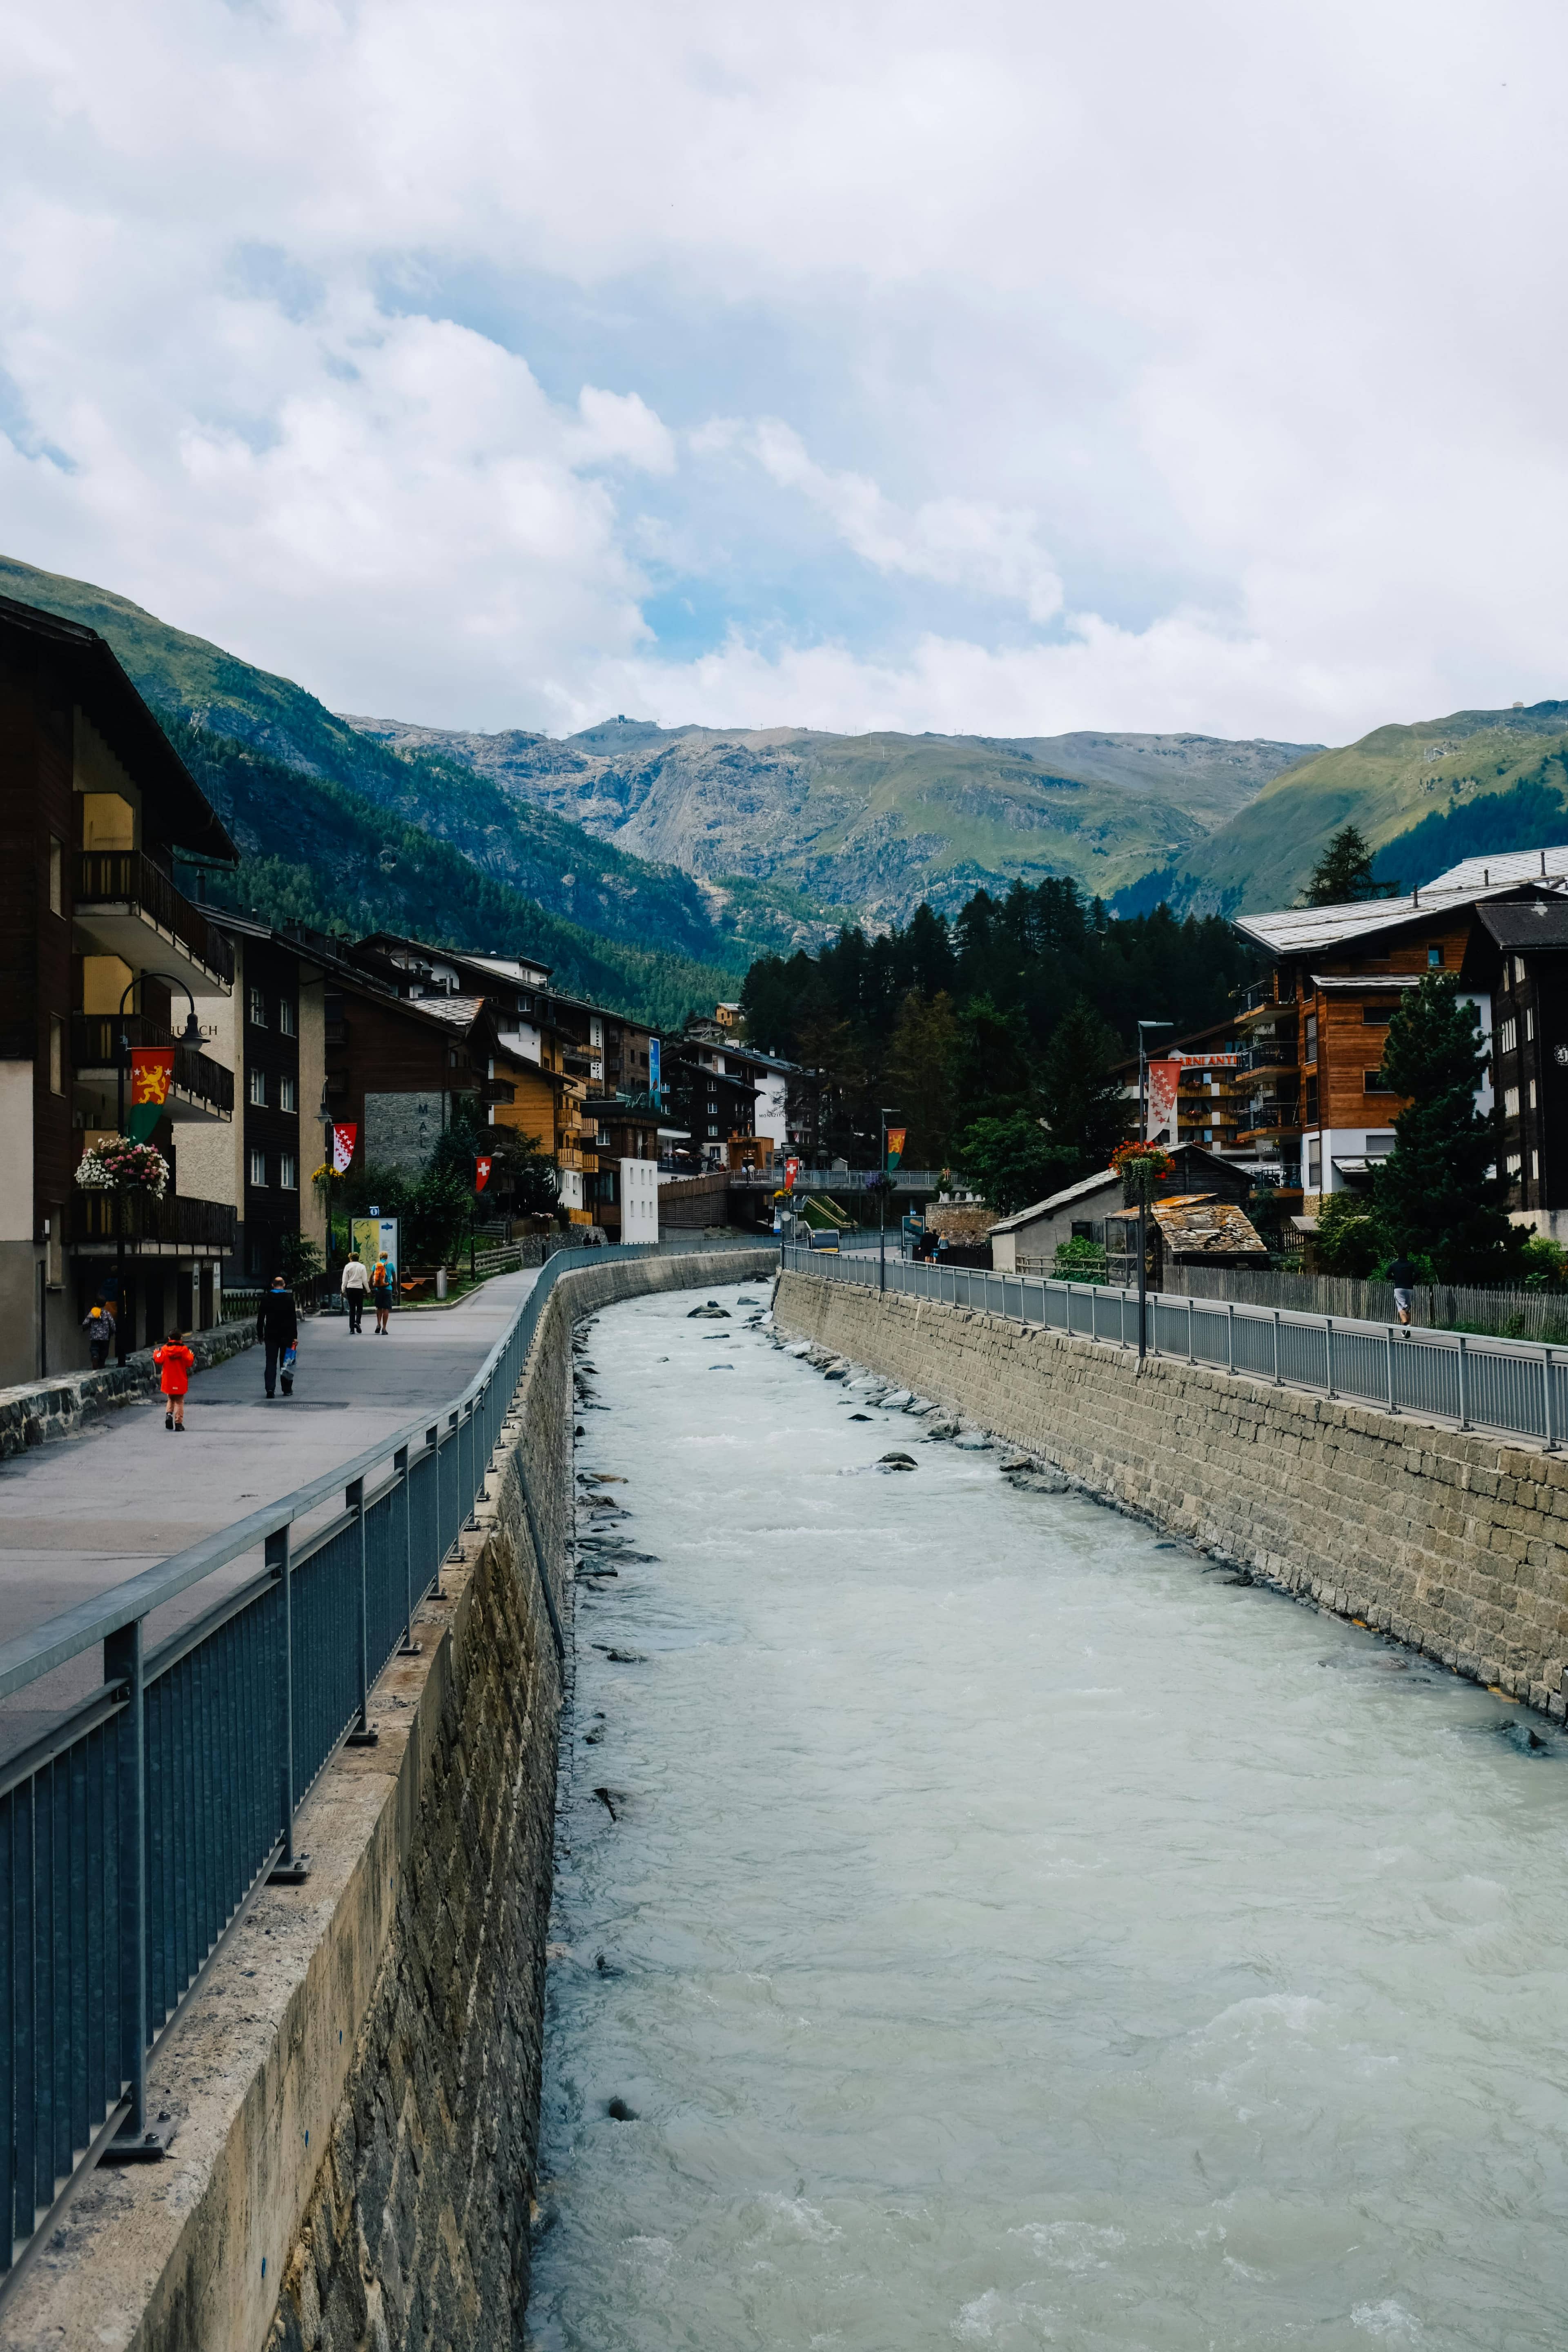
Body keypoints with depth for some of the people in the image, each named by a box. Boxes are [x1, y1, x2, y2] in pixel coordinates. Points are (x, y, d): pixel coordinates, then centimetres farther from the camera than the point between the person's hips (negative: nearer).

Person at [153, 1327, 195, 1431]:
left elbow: (159, 1361, -4)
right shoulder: (184, 1349, -7)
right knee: (179, 1402, 6)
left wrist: (156, 1354, 15)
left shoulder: (165, 1349, -4)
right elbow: (189, 1363, -9)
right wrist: (191, 1356, 12)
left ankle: (169, 1414, -5)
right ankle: (179, 1423, 2)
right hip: (181, 1381, -1)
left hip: (168, 1381, 1)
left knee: (170, 1399, 21)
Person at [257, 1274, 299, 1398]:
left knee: (270, 1362, 1)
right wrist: (295, 1336, -4)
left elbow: (261, 1319, 3)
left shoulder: (266, 1299, 0)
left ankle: (270, 1388, -14)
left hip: (271, 1335, 1)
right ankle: (287, 1389, 13)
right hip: (286, 1335, -1)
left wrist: (260, 1335, 11)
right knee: (286, 1362, 8)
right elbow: (293, 1319, -7)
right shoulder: (289, 1299, -5)